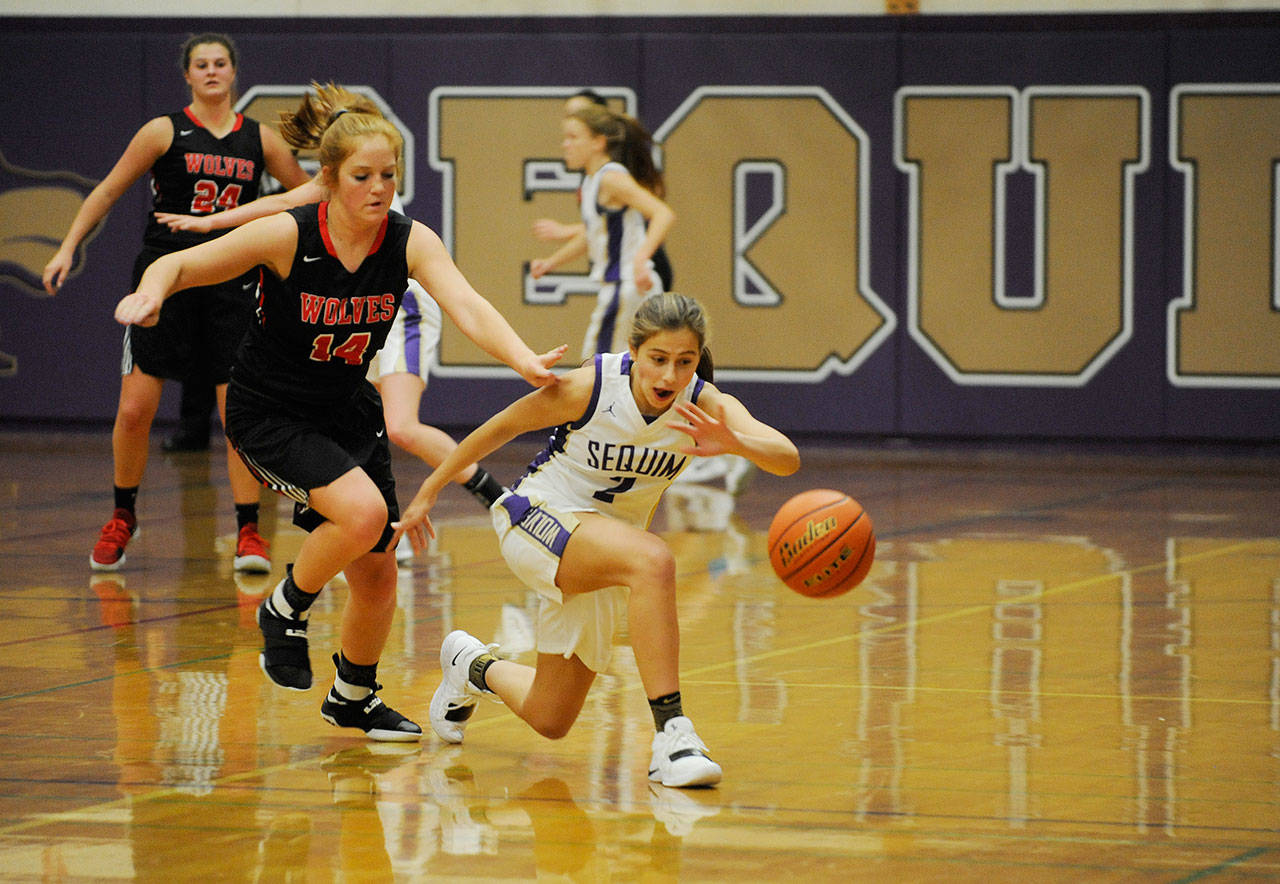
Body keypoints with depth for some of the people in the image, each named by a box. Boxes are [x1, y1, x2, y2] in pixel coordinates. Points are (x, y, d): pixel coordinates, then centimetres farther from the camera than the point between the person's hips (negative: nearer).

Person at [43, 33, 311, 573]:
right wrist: (68, 248, -3)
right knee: (134, 410, -4)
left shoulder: (259, 139, 8)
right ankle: (122, 517, 17)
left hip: (230, 284, 2)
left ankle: (249, 532, 2)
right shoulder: (166, 132, 0)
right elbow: (108, 191, 3)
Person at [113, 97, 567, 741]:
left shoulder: (410, 242, -13)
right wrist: (151, 293, -39)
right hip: (268, 414, -5)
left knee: (377, 573, 9)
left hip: (347, 412, 5)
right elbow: (178, 266, -15)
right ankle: (283, 612, -2)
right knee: (362, 511, -29)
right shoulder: (286, 236, -22)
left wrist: (525, 361, -46)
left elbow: (467, 308, -28)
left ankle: (353, 697, 35)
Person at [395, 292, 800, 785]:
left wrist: (733, 443, -55)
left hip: (601, 550, 5)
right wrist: (429, 492, 1)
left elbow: (787, 458, -33)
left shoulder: (706, 406, -17)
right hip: (536, 521, -5)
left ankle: (475, 667, 42)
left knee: (550, 722, 10)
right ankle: (671, 734, -36)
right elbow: (503, 426, -7)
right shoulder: (590, 386, -23)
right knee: (652, 559, -37)